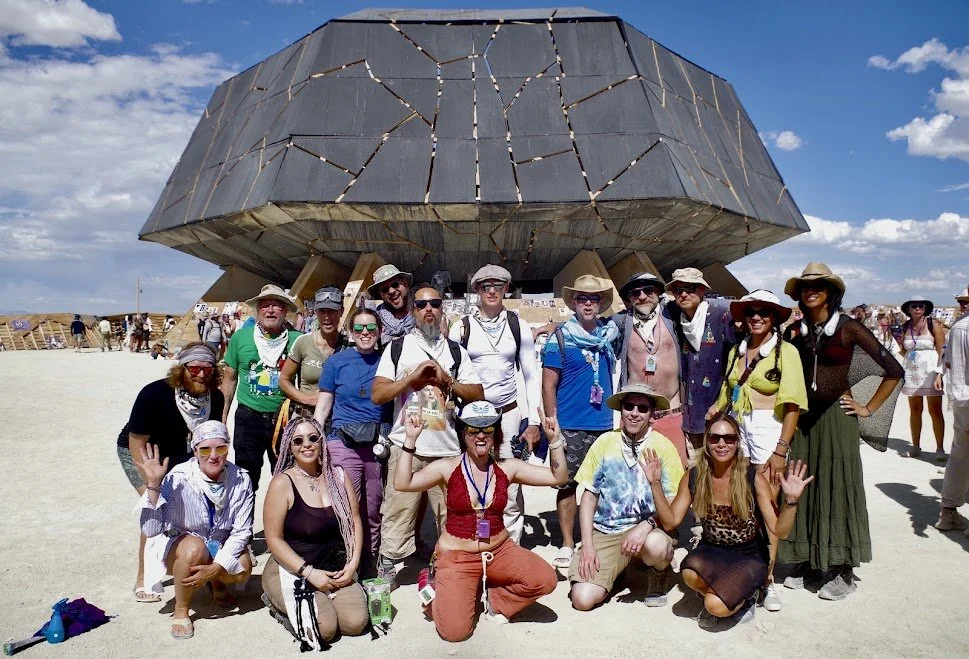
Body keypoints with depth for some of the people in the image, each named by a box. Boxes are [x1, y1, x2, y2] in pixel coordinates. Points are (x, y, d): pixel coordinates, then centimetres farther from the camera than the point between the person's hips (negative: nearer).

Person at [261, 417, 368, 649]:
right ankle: (285, 605, 9)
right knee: (324, 628, -21)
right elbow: (274, 539, -12)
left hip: (337, 568, 4)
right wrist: (309, 572, -18)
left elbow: (354, 522, 7)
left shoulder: (338, 476, 2)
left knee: (356, 623, -16)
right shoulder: (282, 483, -11)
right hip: (292, 569, -3)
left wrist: (352, 564, -6)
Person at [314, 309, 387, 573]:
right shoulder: (337, 362, 3)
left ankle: (370, 570, 25)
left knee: (373, 513, 11)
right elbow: (323, 406, 5)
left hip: (379, 446, 2)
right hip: (343, 444, -2)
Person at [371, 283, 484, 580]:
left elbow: (478, 395, 8)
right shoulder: (397, 347, 7)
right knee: (397, 520, 2)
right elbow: (377, 395, -1)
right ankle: (386, 572, 16)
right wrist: (414, 376, -10)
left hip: (449, 451, 2)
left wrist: (448, 381, -7)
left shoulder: (456, 351, 12)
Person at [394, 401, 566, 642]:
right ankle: (435, 590, 17)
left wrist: (555, 440, -16)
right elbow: (402, 484, -22)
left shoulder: (507, 468, -2)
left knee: (546, 580, -21)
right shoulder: (448, 468, -10)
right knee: (455, 631, -17)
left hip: (499, 551, 3)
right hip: (456, 555, -3)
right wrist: (410, 440, -29)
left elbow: (558, 477, -2)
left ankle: (494, 600, 7)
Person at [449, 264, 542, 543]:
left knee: (511, 489, -1)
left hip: (509, 413, 1)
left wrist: (534, 422, 2)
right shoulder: (462, 327, 2)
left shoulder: (518, 326, 5)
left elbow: (531, 377, 7)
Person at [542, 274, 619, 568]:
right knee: (568, 484, 2)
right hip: (570, 426, -4)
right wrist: (552, 424, -10)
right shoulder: (560, 338, -3)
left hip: (605, 425, 4)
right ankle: (567, 545, 13)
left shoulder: (610, 334, 9)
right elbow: (548, 385, -5)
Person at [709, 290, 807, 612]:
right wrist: (711, 413, -2)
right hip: (736, 431, 4)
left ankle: (768, 579, 13)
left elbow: (793, 405, -9)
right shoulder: (736, 351, 12)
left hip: (769, 432, -4)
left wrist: (781, 450, -14)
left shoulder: (785, 351, -3)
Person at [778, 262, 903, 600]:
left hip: (835, 417, -4)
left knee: (837, 489, 2)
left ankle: (841, 570, 13)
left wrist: (869, 409, -5)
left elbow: (894, 370, -7)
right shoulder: (798, 331, 6)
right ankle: (806, 560, 20)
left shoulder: (848, 328, -7)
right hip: (803, 417, 4)